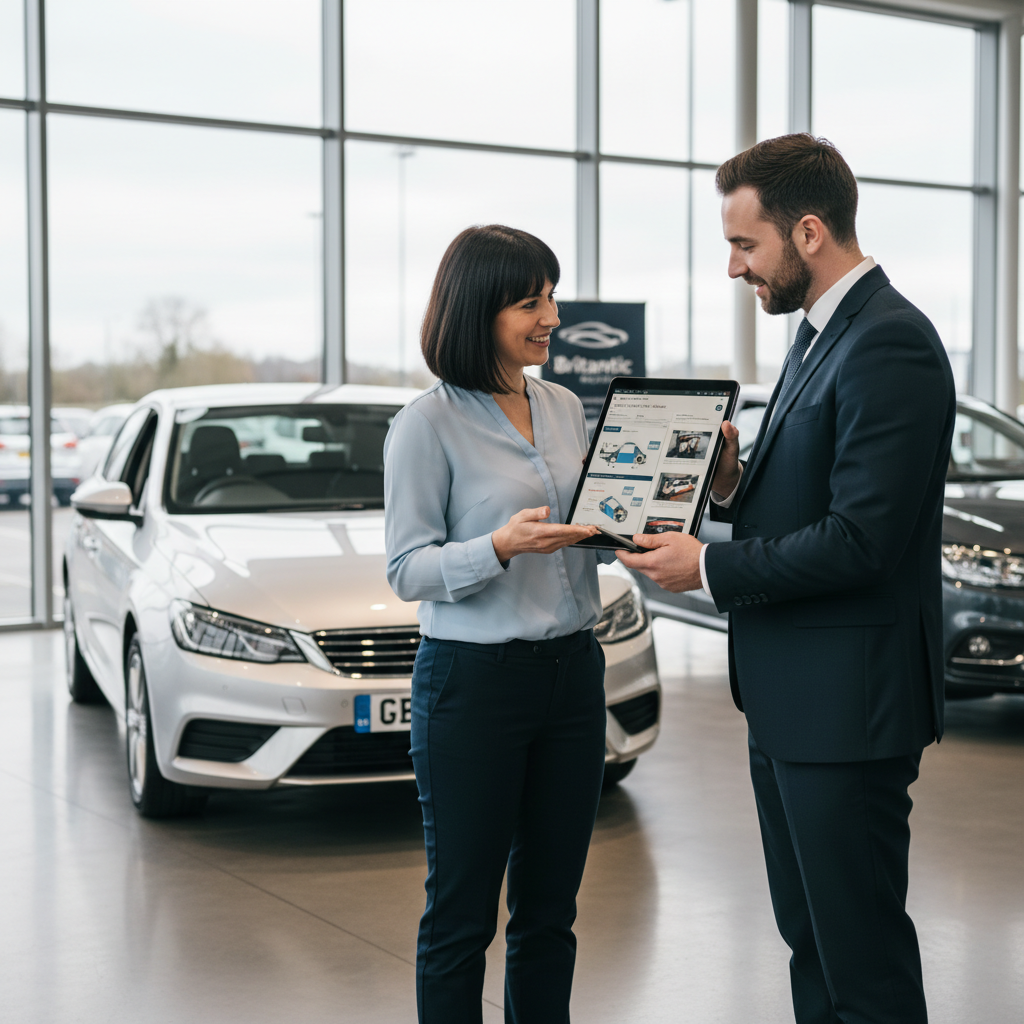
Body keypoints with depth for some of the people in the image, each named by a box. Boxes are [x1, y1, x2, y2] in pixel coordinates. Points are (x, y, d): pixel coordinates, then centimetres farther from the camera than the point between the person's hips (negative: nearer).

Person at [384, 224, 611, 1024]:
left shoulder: (564, 408, 11)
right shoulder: (428, 424, -8)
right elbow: (407, 569, -10)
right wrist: (501, 546, -26)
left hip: (573, 671, 6)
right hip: (473, 682, -6)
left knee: (550, 908, 13)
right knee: (463, 911, 4)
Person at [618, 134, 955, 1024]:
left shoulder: (890, 344, -18)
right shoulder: (821, 335, 14)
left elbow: (861, 540, -24)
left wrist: (711, 568, -15)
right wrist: (734, 485, 1)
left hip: (848, 706, -10)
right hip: (789, 700, 10)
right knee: (810, 939, 20)